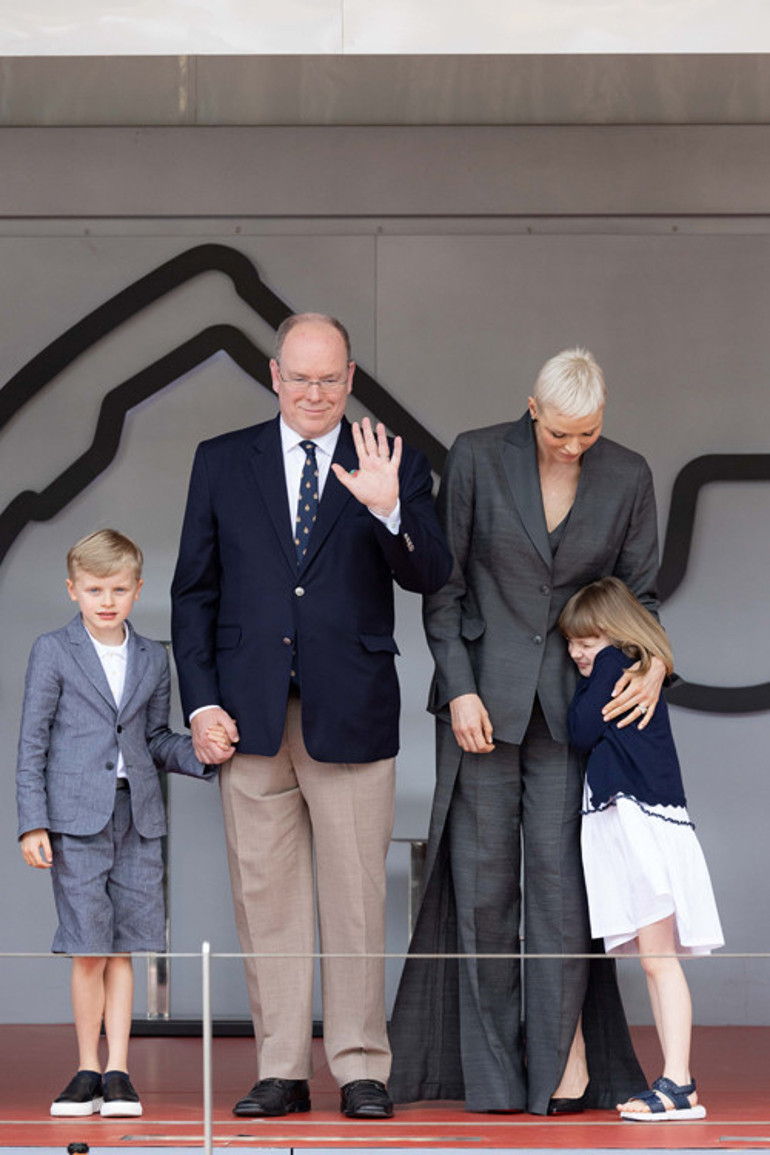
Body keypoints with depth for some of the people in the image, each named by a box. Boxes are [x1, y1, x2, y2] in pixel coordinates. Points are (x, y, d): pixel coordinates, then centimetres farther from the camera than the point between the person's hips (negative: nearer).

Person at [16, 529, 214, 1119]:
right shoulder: (53, 652, 0)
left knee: (123, 948, 3)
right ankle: (88, 1069, 7)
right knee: (89, 949, -4)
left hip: (137, 814, 3)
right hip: (77, 816, -3)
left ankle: (118, 1072, 6)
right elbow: (33, 742, 0)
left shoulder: (153, 658, 11)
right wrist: (32, 823, -6)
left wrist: (202, 755, -3)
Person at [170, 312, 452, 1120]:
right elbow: (194, 591, 9)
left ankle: (361, 1069, 7)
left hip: (351, 715, -1)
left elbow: (429, 577, -7)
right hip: (250, 714, 2)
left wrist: (389, 510, -26)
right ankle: (281, 1070, 11)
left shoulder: (393, 469, 5)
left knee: (355, 896, 0)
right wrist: (201, 702, 1)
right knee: (266, 895, 5)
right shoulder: (222, 462, 9)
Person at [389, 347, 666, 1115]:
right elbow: (442, 584, -2)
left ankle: (566, 1057, 0)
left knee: (560, 873, -8)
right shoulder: (476, 458, -6)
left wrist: (653, 663, -13)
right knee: (482, 877, 2)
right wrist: (459, 689, -9)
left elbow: (640, 593, 7)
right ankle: (492, 1072, 9)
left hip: (573, 699, 1)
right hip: (483, 692, -1)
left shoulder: (626, 477, 0)